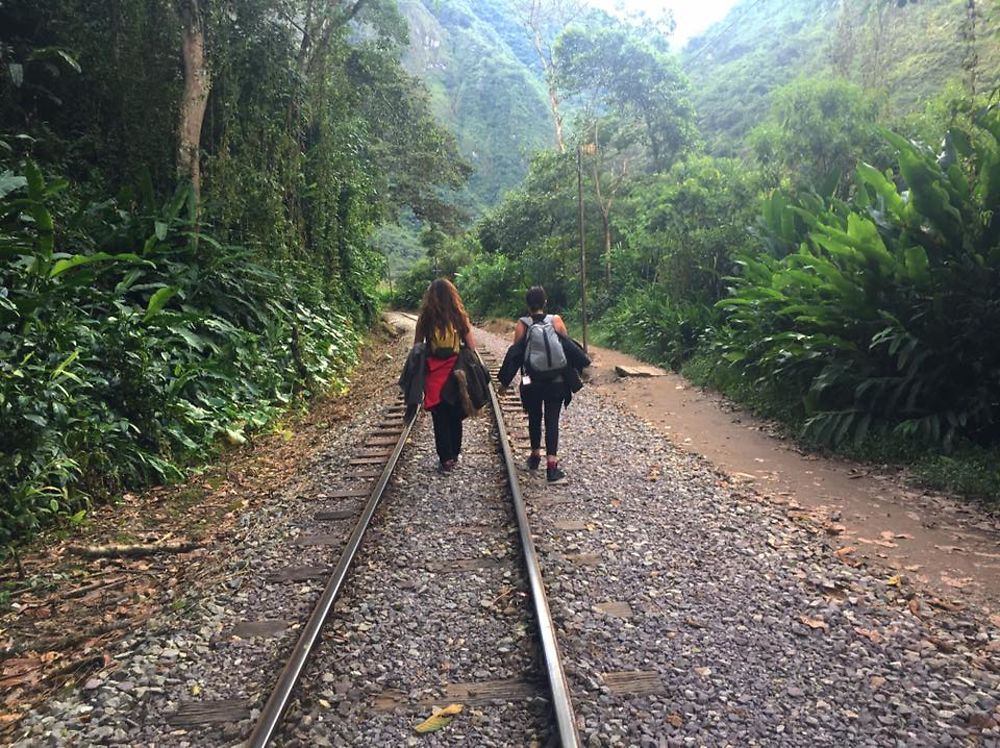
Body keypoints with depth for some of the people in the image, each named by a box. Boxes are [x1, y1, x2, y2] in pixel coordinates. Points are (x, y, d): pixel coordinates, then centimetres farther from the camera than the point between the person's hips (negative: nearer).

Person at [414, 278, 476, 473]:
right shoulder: (460, 318, -6)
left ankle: (446, 459, 7)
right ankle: (454, 455, 27)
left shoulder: (425, 319, -7)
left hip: (434, 376, -1)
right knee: (455, 417, 16)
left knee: (440, 418, 9)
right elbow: (472, 348, -4)